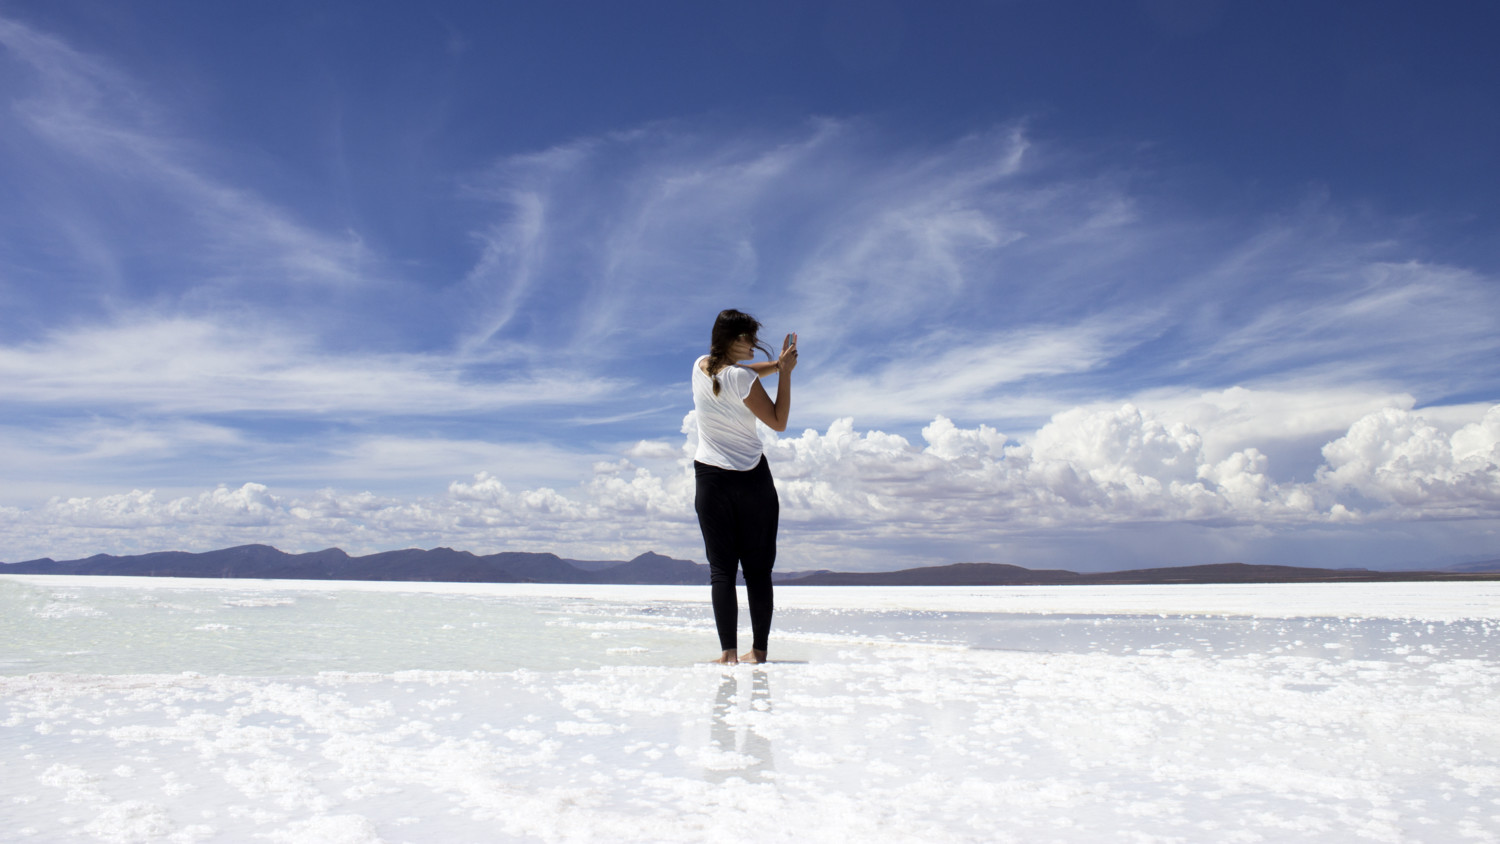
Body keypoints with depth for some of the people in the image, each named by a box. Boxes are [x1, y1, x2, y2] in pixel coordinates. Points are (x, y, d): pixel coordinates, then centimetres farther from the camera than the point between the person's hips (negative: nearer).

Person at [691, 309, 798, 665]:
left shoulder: (701, 367, 3)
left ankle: (728, 650, -3)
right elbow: (778, 422, -6)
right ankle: (759, 649, 6)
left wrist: (777, 364, 12)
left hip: (711, 478, 4)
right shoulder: (742, 378, -14)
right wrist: (785, 372, -4)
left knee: (721, 568, 3)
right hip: (751, 477, -3)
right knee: (758, 567, 5)